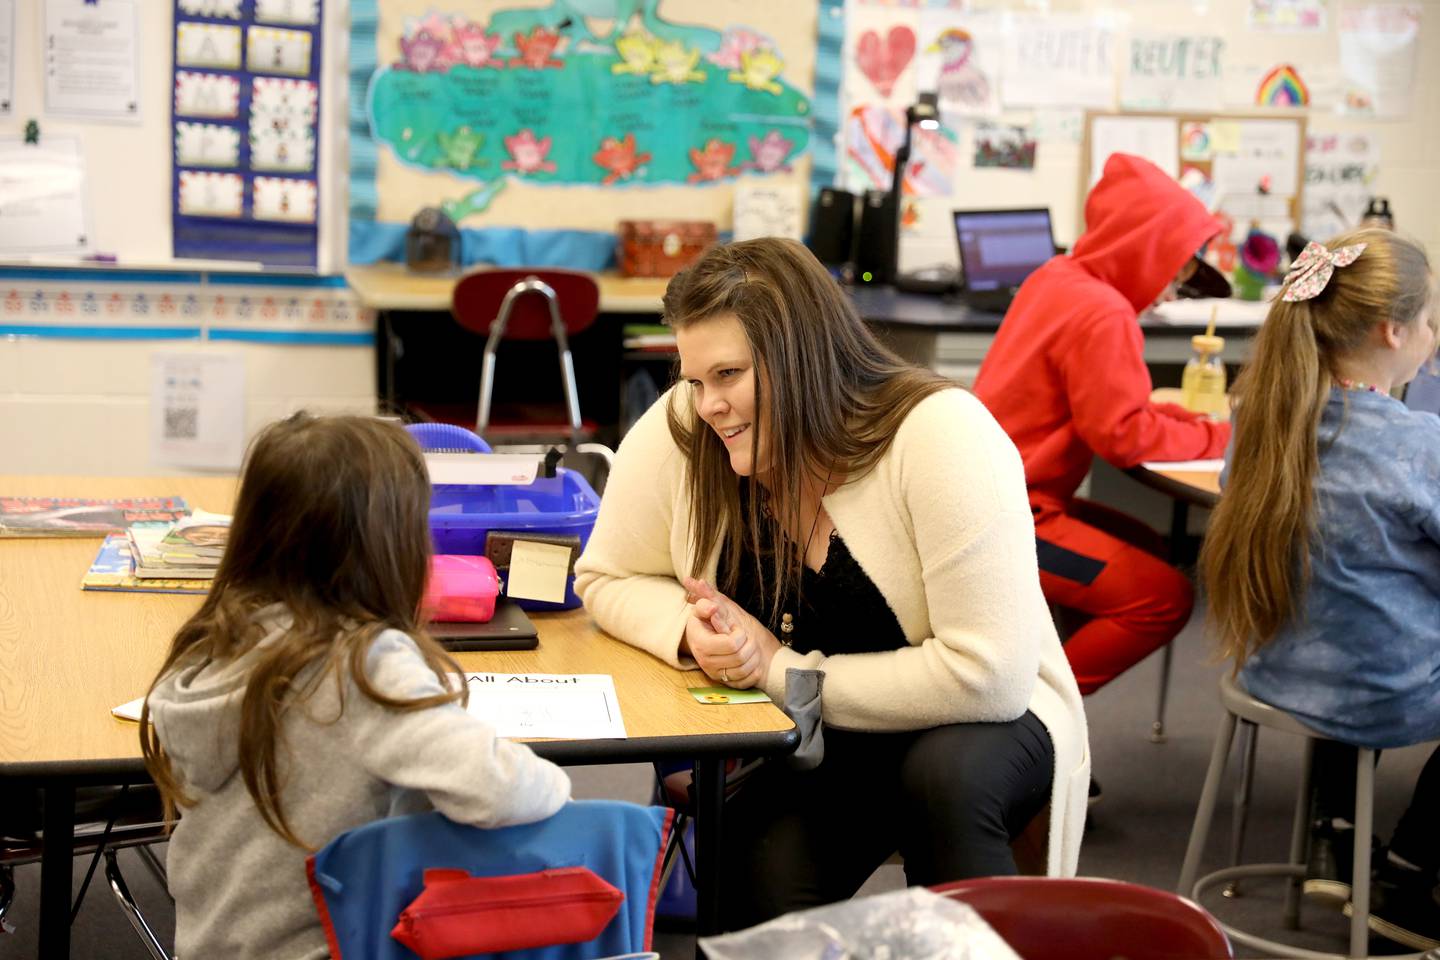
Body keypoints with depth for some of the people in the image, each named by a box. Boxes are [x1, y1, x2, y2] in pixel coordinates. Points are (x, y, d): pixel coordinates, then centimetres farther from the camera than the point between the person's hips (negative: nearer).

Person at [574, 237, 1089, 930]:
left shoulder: (943, 437, -25)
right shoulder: (679, 432, -13)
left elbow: (989, 675, -27)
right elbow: (608, 578, 3)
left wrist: (781, 671, -22)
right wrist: (691, 629, -20)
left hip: (966, 730, -1)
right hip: (804, 753, 2)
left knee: (947, 776, -34)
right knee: (765, 901, -27)